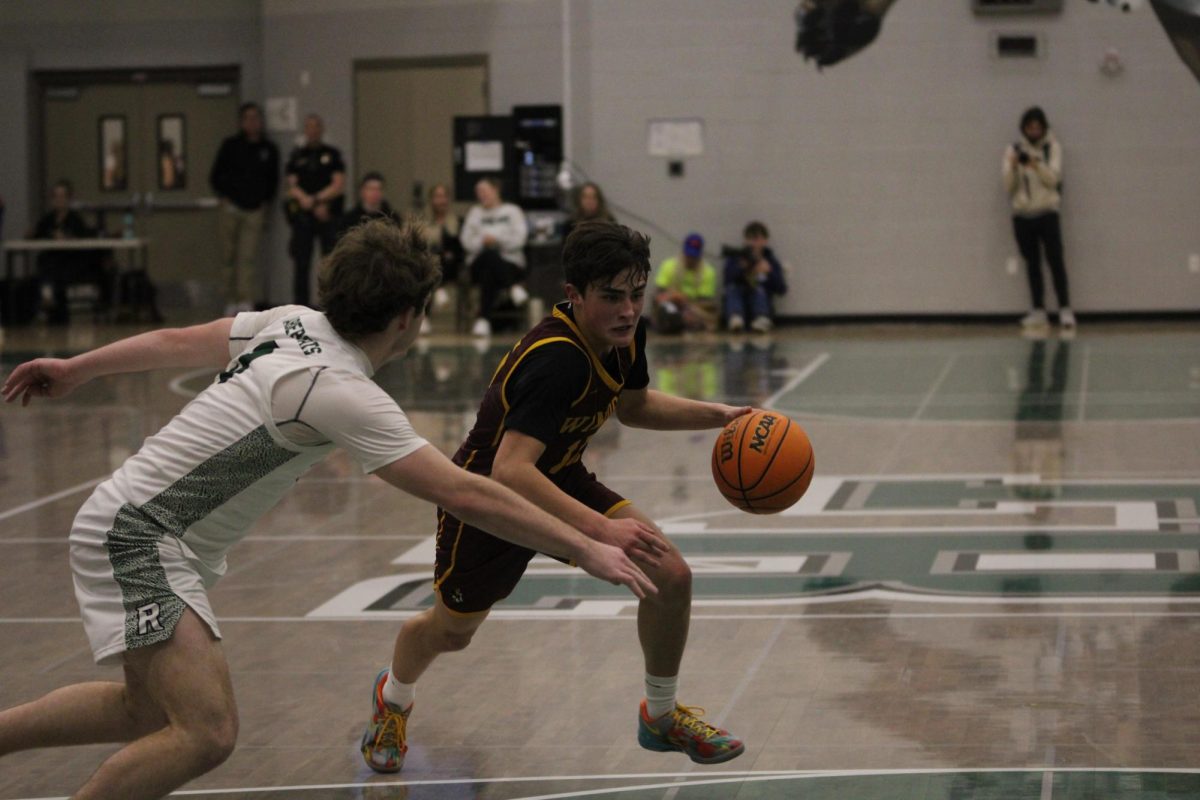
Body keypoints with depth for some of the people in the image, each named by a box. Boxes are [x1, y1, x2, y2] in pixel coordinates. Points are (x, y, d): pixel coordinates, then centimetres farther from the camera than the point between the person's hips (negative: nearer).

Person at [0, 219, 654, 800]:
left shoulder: (294, 323, -1)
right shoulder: (343, 392, -26)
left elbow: (178, 342, 14)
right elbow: (462, 494, -28)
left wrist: (76, 368, 29)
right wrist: (586, 550, -24)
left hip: (133, 523, 10)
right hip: (135, 536, -10)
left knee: (149, 713, 22)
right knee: (207, 734, -21)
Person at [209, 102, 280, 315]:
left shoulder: (269, 149, 8)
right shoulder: (231, 146, 3)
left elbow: (273, 180, 19)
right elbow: (215, 176, 8)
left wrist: (266, 203, 10)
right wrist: (224, 197, -1)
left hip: (255, 210, 1)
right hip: (231, 209, 0)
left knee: (248, 256, -9)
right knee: (229, 256, 1)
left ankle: (246, 302, -12)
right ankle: (231, 301, 7)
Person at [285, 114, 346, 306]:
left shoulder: (333, 155, 6)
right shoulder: (296, 156, 10)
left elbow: (339, 186, -1)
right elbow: (292, 187, 3)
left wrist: (315, 199, -10)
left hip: (328, 216, -1)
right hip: (302, 216, 1)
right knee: (301, 263, 3)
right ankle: (299, 306, 8)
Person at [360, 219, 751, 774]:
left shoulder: (627, 335, -14)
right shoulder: (557, 359, -39)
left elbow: (632, 405, 10)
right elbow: (509, 470, -48)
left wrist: (716, 415, -3)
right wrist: (600, 528, -54)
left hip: (561, 483, 6)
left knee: (671, 576, -10)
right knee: (450, 632, 16)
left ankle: (661, 717, 15)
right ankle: (392, 700, 53)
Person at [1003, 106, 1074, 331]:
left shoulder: (1052, 147, 0)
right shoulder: (1013, 150, 4)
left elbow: (1053, 178, -11)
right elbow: (1009, 186, -1)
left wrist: (1036, 165, -27)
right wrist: (1012, 167, -20)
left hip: (1047, 213, -2)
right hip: (1022, 215, 2)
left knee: (1056, 261, -8)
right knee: (1032, 264, 6)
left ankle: (1065, 310, -5)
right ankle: (1038, 312, 9)